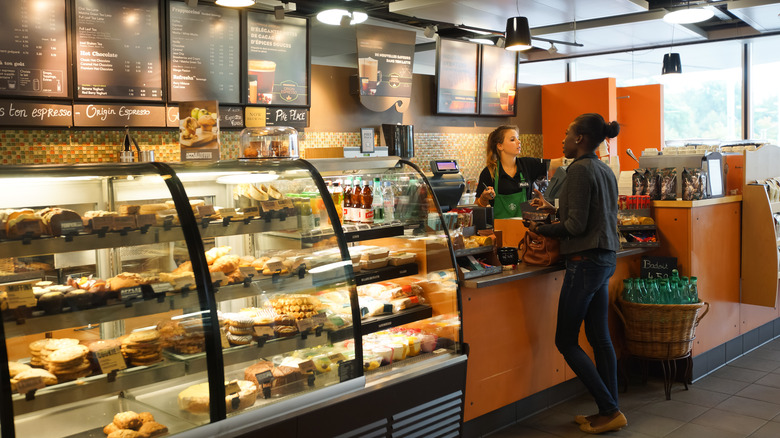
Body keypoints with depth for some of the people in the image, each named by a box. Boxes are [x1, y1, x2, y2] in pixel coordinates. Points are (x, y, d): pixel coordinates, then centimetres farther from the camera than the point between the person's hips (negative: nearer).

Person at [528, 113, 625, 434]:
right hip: (605, 259, 9)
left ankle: (609, 410, 4)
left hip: (585, 260, -9)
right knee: (599, 337, 13)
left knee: (566, 341, 1)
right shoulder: (606, 171, 12)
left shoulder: (580, 170, -15)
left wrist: (541, 230, -6)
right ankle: (610, 412, 19)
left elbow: (576, 226, -18)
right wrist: (554, 210, 19)